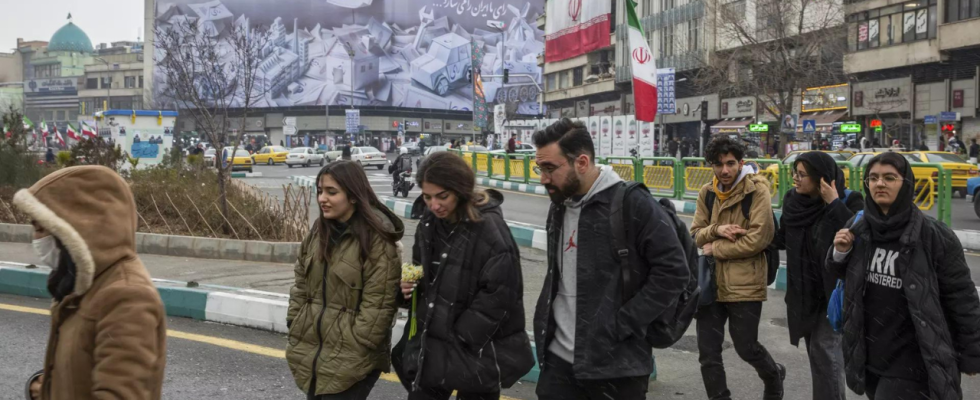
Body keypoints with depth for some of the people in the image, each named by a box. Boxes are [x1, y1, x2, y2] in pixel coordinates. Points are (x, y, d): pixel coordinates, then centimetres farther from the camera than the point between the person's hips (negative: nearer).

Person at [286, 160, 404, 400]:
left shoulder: (377, 240, -15)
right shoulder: (319, 231, 8)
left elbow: (378, 304, -17)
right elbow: (301, 285, 15)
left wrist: (353, 350, -16)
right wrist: (295, 327, 8)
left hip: (350, 361, -7)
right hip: (311, 353, 7)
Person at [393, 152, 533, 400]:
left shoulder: (489, 228, -18)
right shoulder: (429, 223, 4)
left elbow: (499, 295, -20)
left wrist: (460, 339, -16)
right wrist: (410, 284, -3)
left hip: (477, 350, -6)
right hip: (430, 344, 6)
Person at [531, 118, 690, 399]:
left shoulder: (633, 204, -14)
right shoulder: (558, 208, 11)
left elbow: (674, 271, -16)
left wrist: (621, 325, -17)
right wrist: (548, 323, 11)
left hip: (616, 366, -6)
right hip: (558, 360, 6)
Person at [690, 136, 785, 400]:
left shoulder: (757, 191, -10)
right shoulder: (707, 192, 6)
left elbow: (758, 239, -17)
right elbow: (696, 234, 7)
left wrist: (716, 248, -11)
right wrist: (716, 230, -14)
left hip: (745, 284, -4)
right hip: (711, 281, 5)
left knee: (746, 348, 9)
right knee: (708, 352, 5)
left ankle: (774, 377, 41)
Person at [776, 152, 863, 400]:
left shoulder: (848, 201, -14)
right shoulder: (793, 201, 1)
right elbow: (782, 240, 12)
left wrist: (834, 203, -29)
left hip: (833, 289, -6)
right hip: (803, 290, 6)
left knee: (824, 348, -8)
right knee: (816, 350, 14)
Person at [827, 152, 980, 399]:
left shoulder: (934, 236, -14)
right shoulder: (857, 228, 0)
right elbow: (845, 275, 15)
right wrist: (840, 253, -6)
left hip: (912, 361, -5)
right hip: (869, 355, 5)